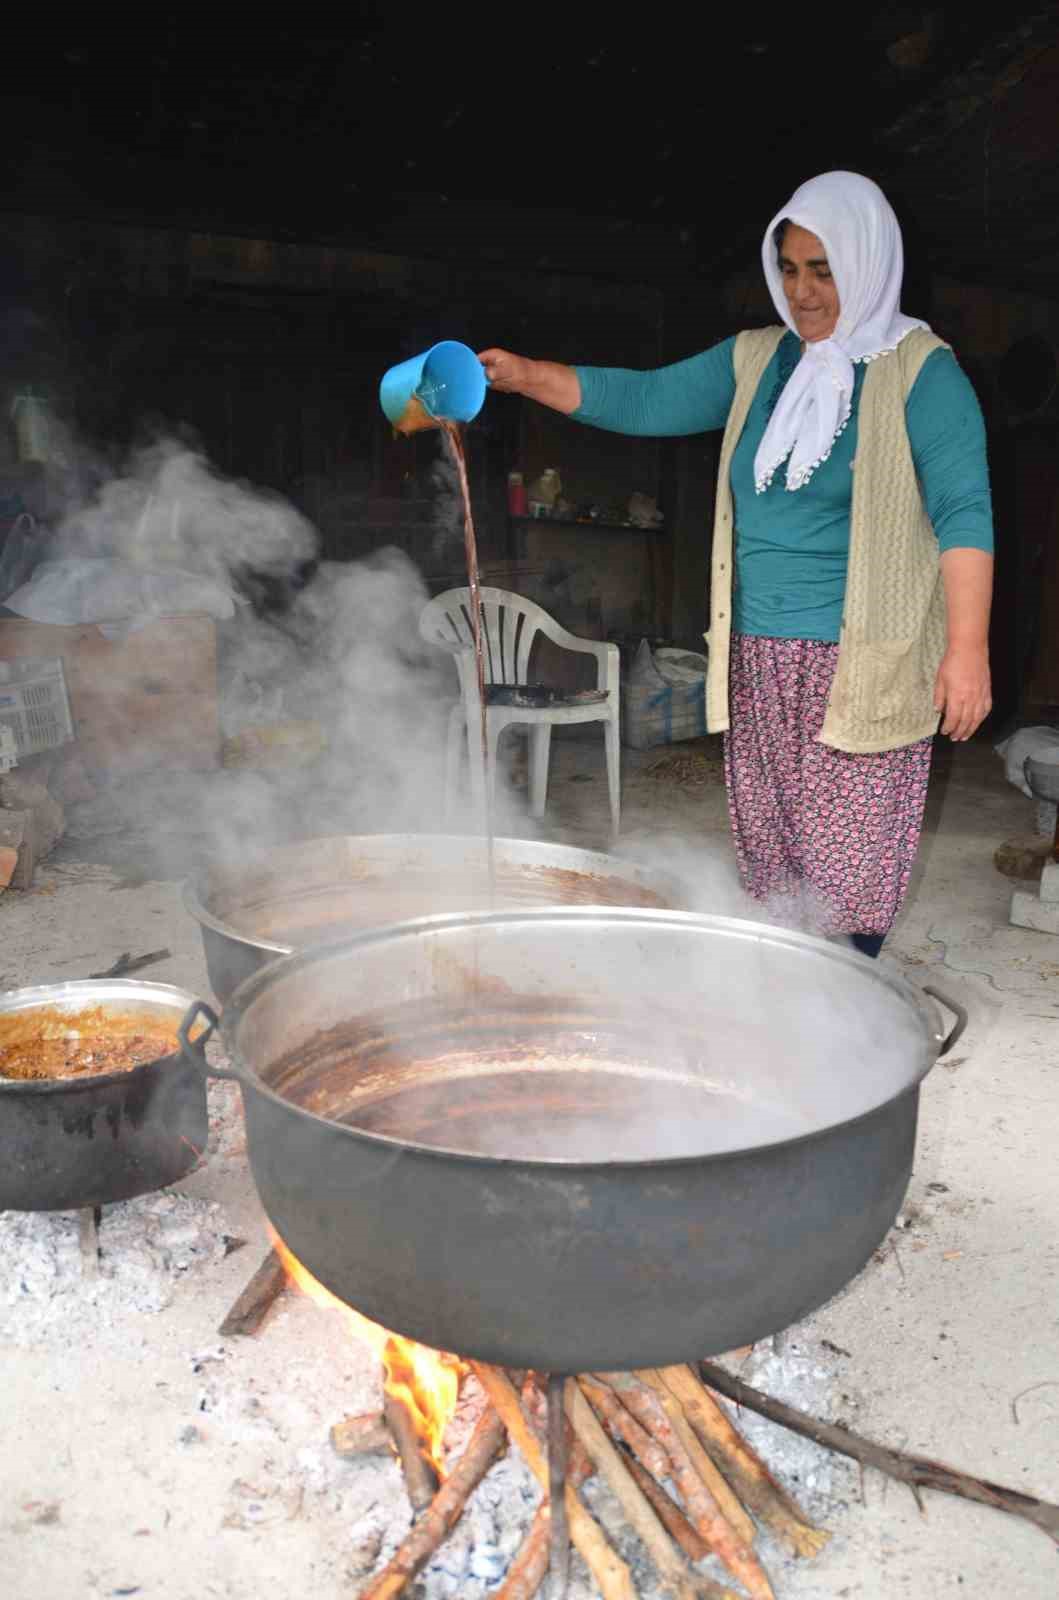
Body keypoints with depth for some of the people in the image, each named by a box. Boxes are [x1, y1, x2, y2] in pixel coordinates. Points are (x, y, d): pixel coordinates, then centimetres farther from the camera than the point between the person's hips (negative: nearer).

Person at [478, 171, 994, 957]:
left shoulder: (918, 371, -3)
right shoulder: (754, 361, 13)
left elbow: (964, 513, -9)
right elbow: (643, 401, 11)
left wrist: (968, 648, -17)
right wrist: (528, 375, -2)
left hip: (859, 666, -5)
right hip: (758, 658, 5)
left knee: (850, 865, -4)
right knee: (768, 849, 10)